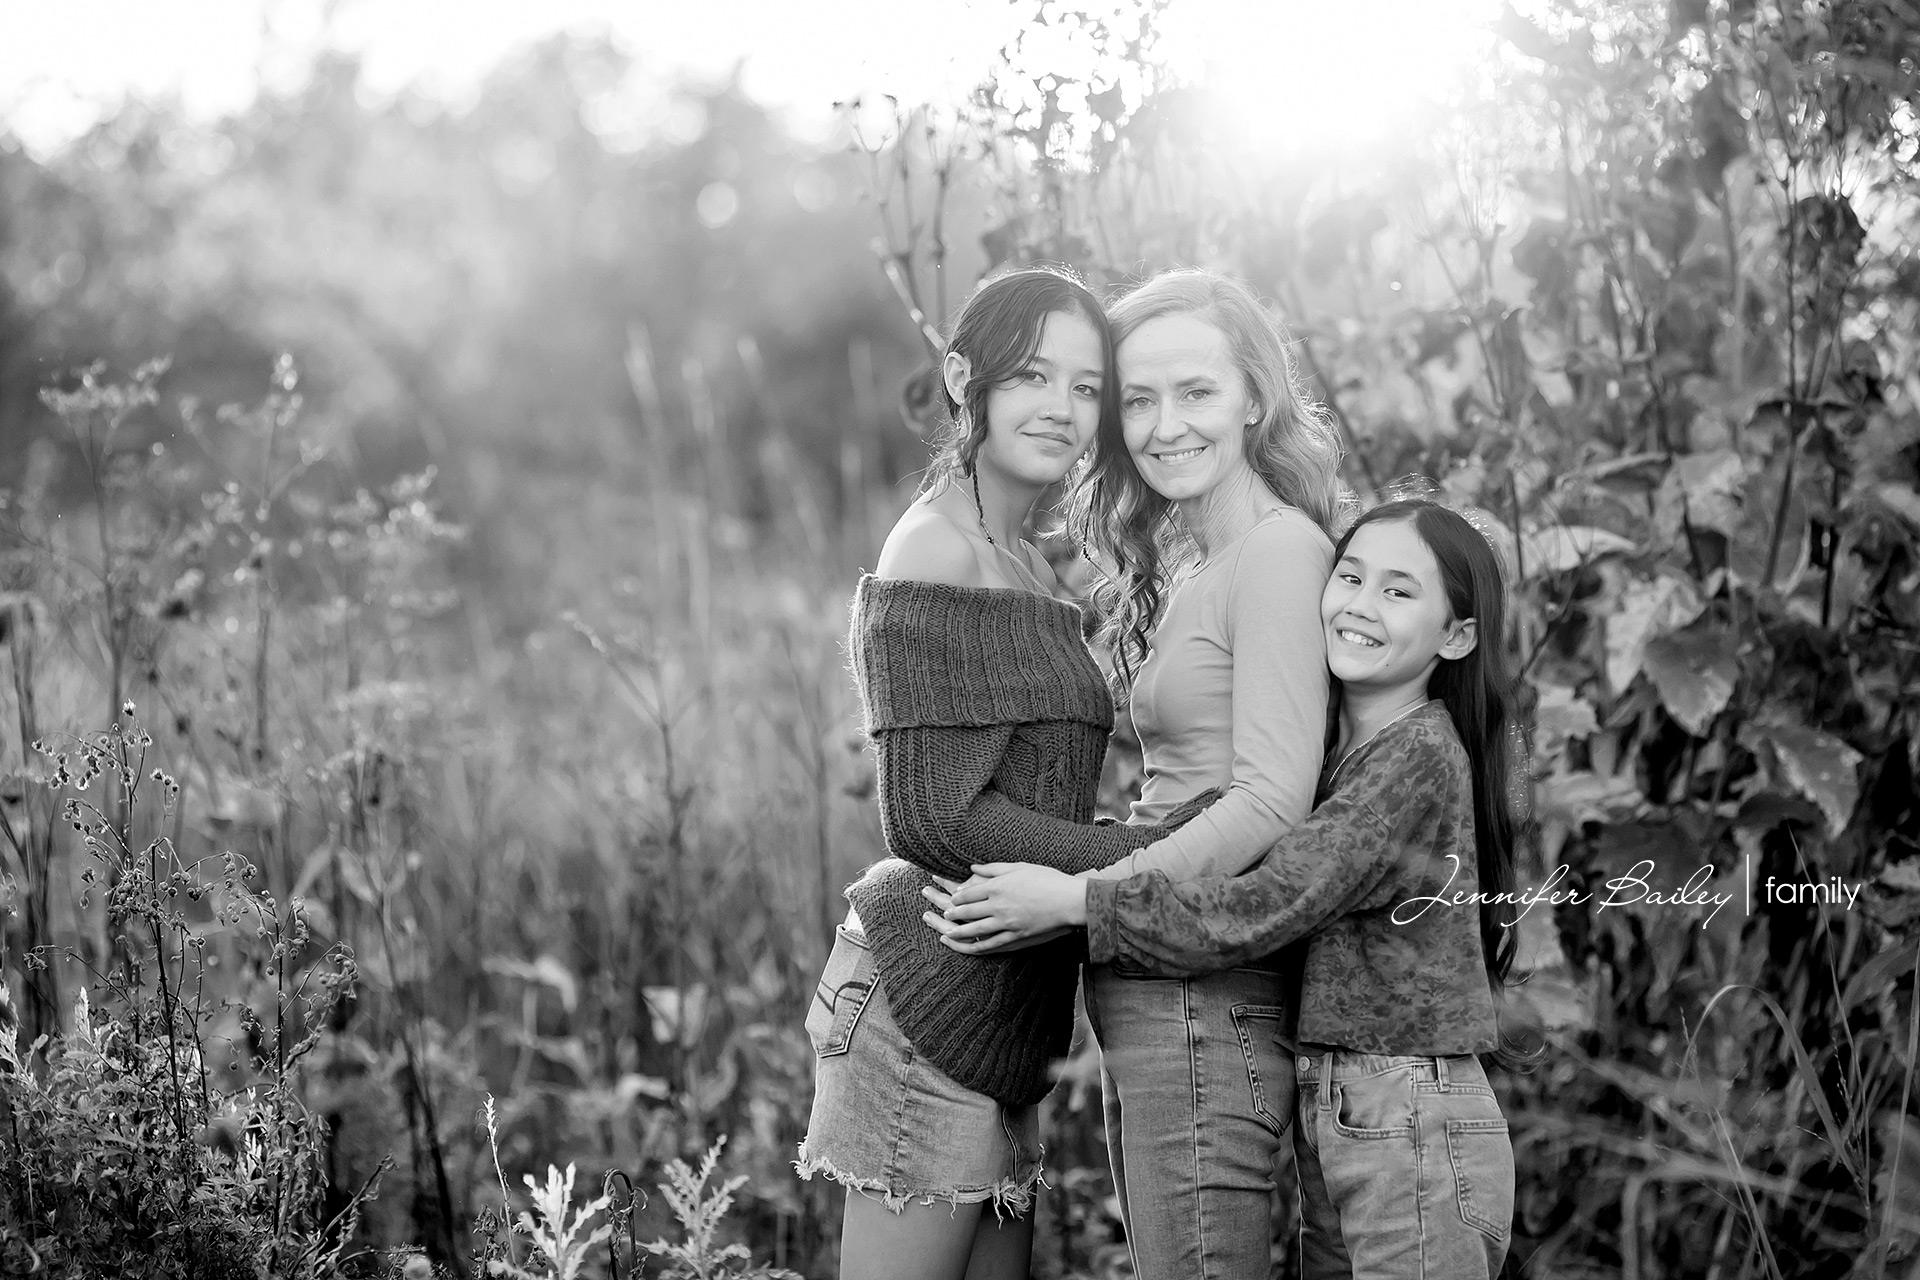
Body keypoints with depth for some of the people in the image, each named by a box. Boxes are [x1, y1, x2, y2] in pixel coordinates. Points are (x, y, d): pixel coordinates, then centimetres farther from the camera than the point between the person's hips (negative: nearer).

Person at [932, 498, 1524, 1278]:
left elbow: (1263, 910, -19)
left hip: (1414, 1128, -8)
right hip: (1329, 1125, 8)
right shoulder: (1340, 750, 14)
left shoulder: (1420, 755, -15)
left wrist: (1072, 903, -16)